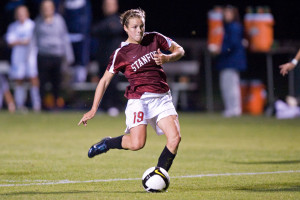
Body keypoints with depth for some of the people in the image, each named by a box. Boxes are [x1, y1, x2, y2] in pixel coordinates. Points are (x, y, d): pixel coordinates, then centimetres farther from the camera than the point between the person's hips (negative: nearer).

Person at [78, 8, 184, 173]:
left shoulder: (154, 39, 7)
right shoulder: (121, 53, -4)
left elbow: (179, 50, 18)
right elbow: (105, 80, -2)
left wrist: (167, 58, -6)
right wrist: (93, 110, -6)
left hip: (162, 97, 4)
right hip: (138, 99, -4)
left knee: (175, 138, -13)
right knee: (136, 144, -20)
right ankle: (106, 143, 10)